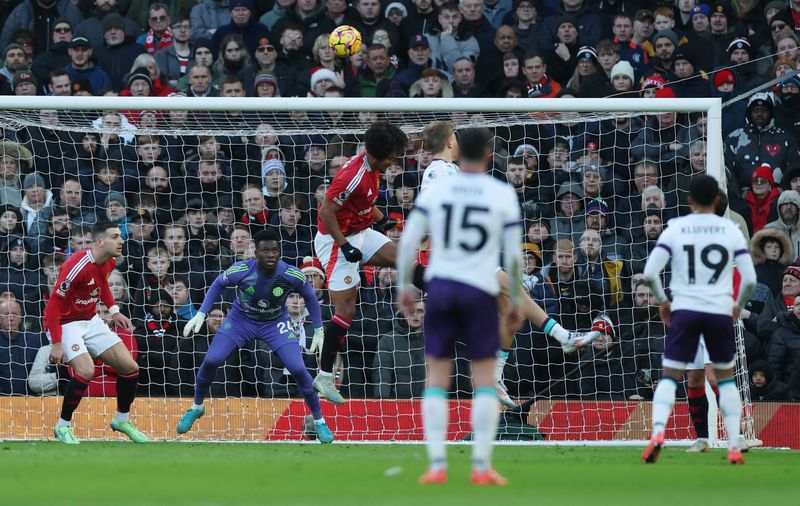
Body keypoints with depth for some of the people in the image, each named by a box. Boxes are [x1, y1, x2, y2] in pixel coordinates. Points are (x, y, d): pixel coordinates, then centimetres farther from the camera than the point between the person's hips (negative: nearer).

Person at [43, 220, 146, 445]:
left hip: (91, 321, 8)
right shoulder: (77, 266, -28)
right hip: (65, 323, -8)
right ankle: (63, 427, -9)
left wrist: (113, 310, 11)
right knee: (86, 371, -29)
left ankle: (122, 420, 25)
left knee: (130, 367, 2)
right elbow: (53, 304, -25)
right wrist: (56, 344, -26)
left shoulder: (109, 262, -3)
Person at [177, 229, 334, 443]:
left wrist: (318, 331, -5)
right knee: (211, 361, -14)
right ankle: (196, 408, 15)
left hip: (276, 323, -1)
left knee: (297, 369, -17)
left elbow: (310, 297, -6)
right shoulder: (240, 271, -27)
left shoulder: (292, 275, -27)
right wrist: (201, 314, -10)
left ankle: (319, 421, 4)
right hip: (241, 319, 1)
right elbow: (218, 284, -4)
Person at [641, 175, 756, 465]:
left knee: (670, 376, 3)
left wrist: (662, 301, 11)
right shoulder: (731, 230, 3)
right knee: (726, 379, 15)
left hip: (684, 310, -1)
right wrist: (739, 305, 17)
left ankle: (658, 432, -22)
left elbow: (650, 273, -5)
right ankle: (734, 447, 7)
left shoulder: (675, 229, 2)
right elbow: (750, 279, -1)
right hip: (720, 311, 1)